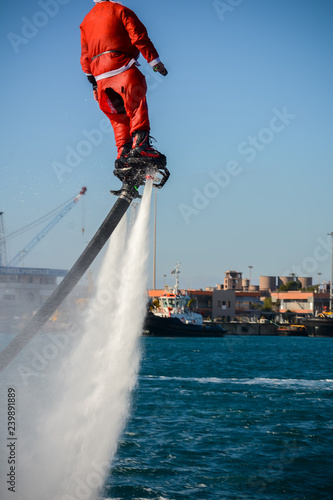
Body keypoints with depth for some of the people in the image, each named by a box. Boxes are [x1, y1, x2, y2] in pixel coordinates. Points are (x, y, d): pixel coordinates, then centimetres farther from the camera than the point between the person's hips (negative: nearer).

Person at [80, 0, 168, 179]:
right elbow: (139, 37, -4)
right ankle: (140, 145, -32)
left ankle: (123, 156, 0)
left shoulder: (86, 21, 25)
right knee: (137, 106, -13)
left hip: (100, 76, 6)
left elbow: (85, 56, 22)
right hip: (122, 65, -6)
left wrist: (93, 82, 23)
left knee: (119, 118, 10)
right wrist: (155, 61, -4)